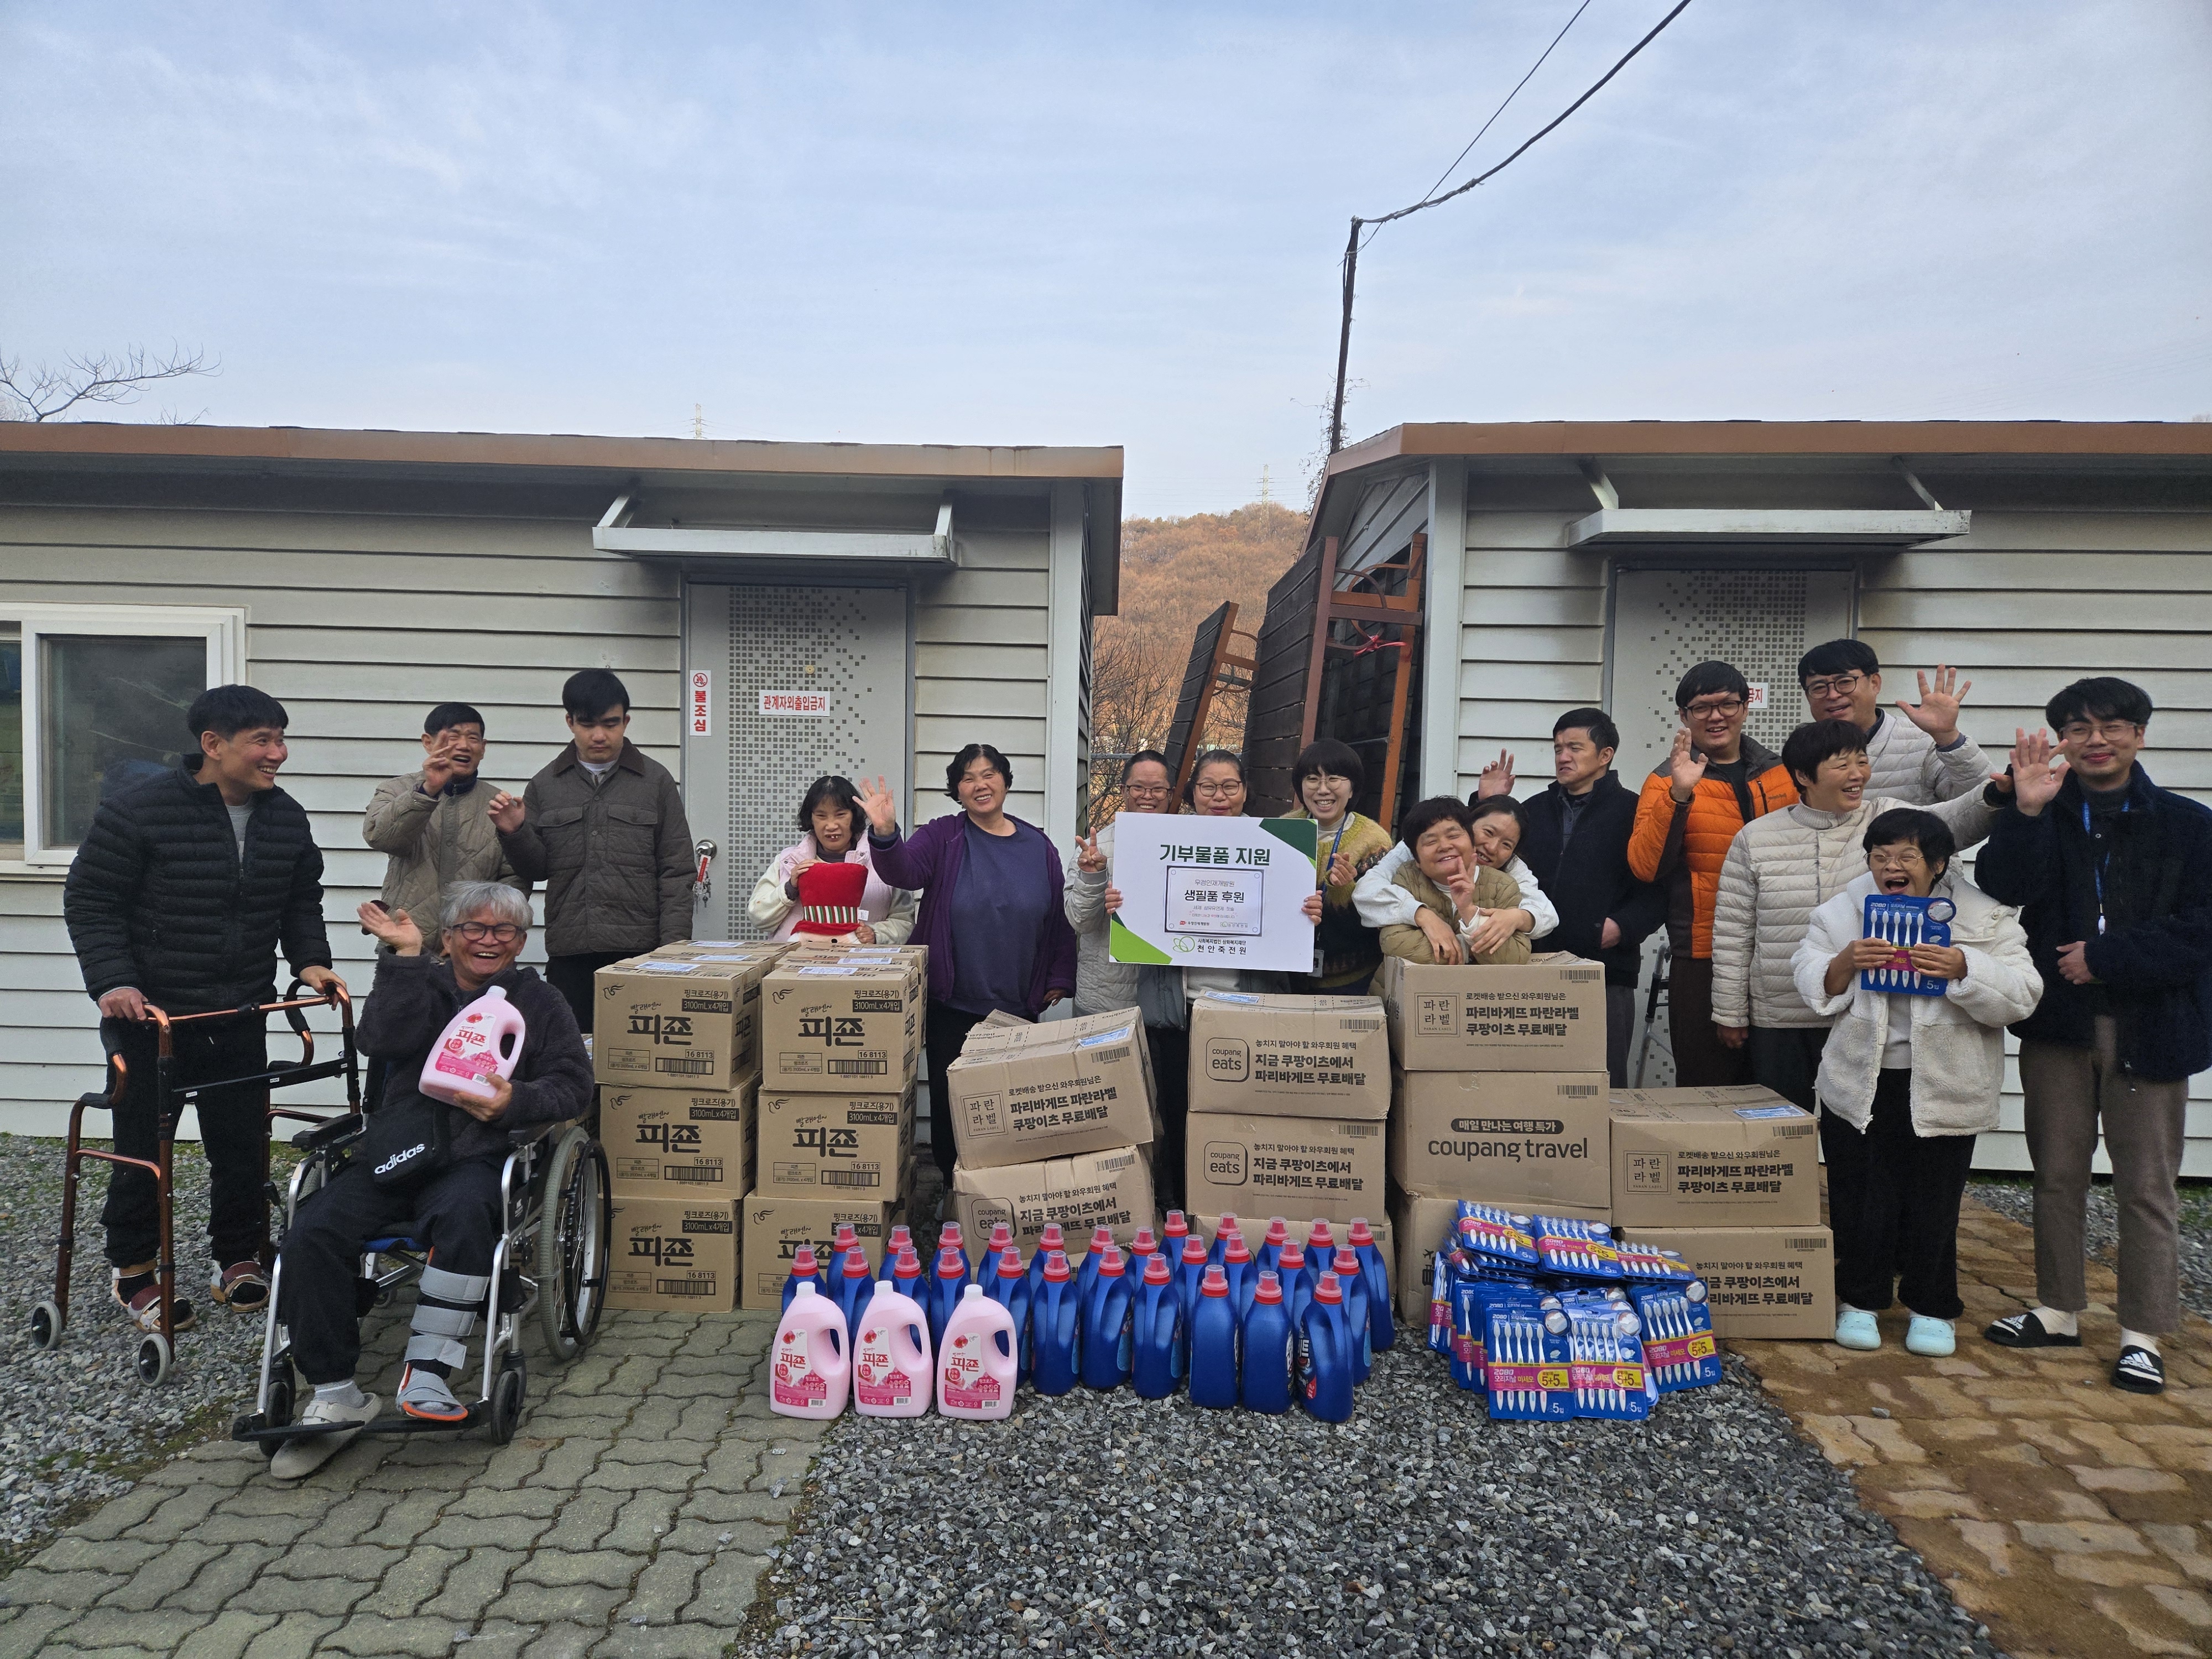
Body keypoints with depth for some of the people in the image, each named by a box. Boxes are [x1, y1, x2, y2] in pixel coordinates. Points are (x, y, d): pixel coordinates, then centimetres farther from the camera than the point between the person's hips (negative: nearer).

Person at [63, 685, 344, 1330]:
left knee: (244, 1144, 9)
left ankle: (239, 1259, 26)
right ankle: (132, 1269, 26)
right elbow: (90, 902, -8)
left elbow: (301, 901, 14)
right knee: (145, 1148, 7)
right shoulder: (139, 812, -14)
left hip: (241, 1014, 4)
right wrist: (112, 982, -18)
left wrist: (309, 960, -2)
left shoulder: (286, 818, 2)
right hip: (150, 1012, -4)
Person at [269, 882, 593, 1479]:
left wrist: (516, 1102, -14)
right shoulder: (421, 987, 20)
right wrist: (406, 956, -5)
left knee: (462, 1214, -36)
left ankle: (427, 1375, -29)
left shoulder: (539, 1002, 17)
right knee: (314, 1231, -23)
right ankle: (335, 1394, -14)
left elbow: (573, 1083, 5)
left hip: (475, 1159, -2)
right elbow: (384, 1040, -3)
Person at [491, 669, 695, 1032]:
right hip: (568, 955, 2)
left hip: (639, 952, -2)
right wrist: (514, 834, -9)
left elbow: (677, 873, 2)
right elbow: (536, 869, 11)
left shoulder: (656, 781, 4)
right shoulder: (546, 785, 10)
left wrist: (673, 951, -6)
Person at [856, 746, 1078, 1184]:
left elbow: (1061, 915, 9)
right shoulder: (943, 837, -2)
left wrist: (1060, 979, 4)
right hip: (953, 1007, -2)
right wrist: (885, 835, -40)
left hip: (1019, 1009, 2)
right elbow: (903, 870, -20)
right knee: (952, 1106, 6)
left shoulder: (1038, 846, 5)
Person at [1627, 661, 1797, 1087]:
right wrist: (1679, 795, -24)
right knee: (1706, 1089, 3)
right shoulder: (1668, 780, -2)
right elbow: (1645, 866, -14)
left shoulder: (1780, 773, 9)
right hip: (1703, 960, -4)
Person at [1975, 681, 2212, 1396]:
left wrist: (2104, 957, -14)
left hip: (2150, 1027, -2)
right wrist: (2025, 812, -27)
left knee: (2147, 1185, 4)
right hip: (2057, 1023, 2)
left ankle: (2143, 1335, 15)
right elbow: (2000, 890, -16)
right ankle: (2058, 1311, 26)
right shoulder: (2042, 820, 3)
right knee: (2057, 1175, 12)